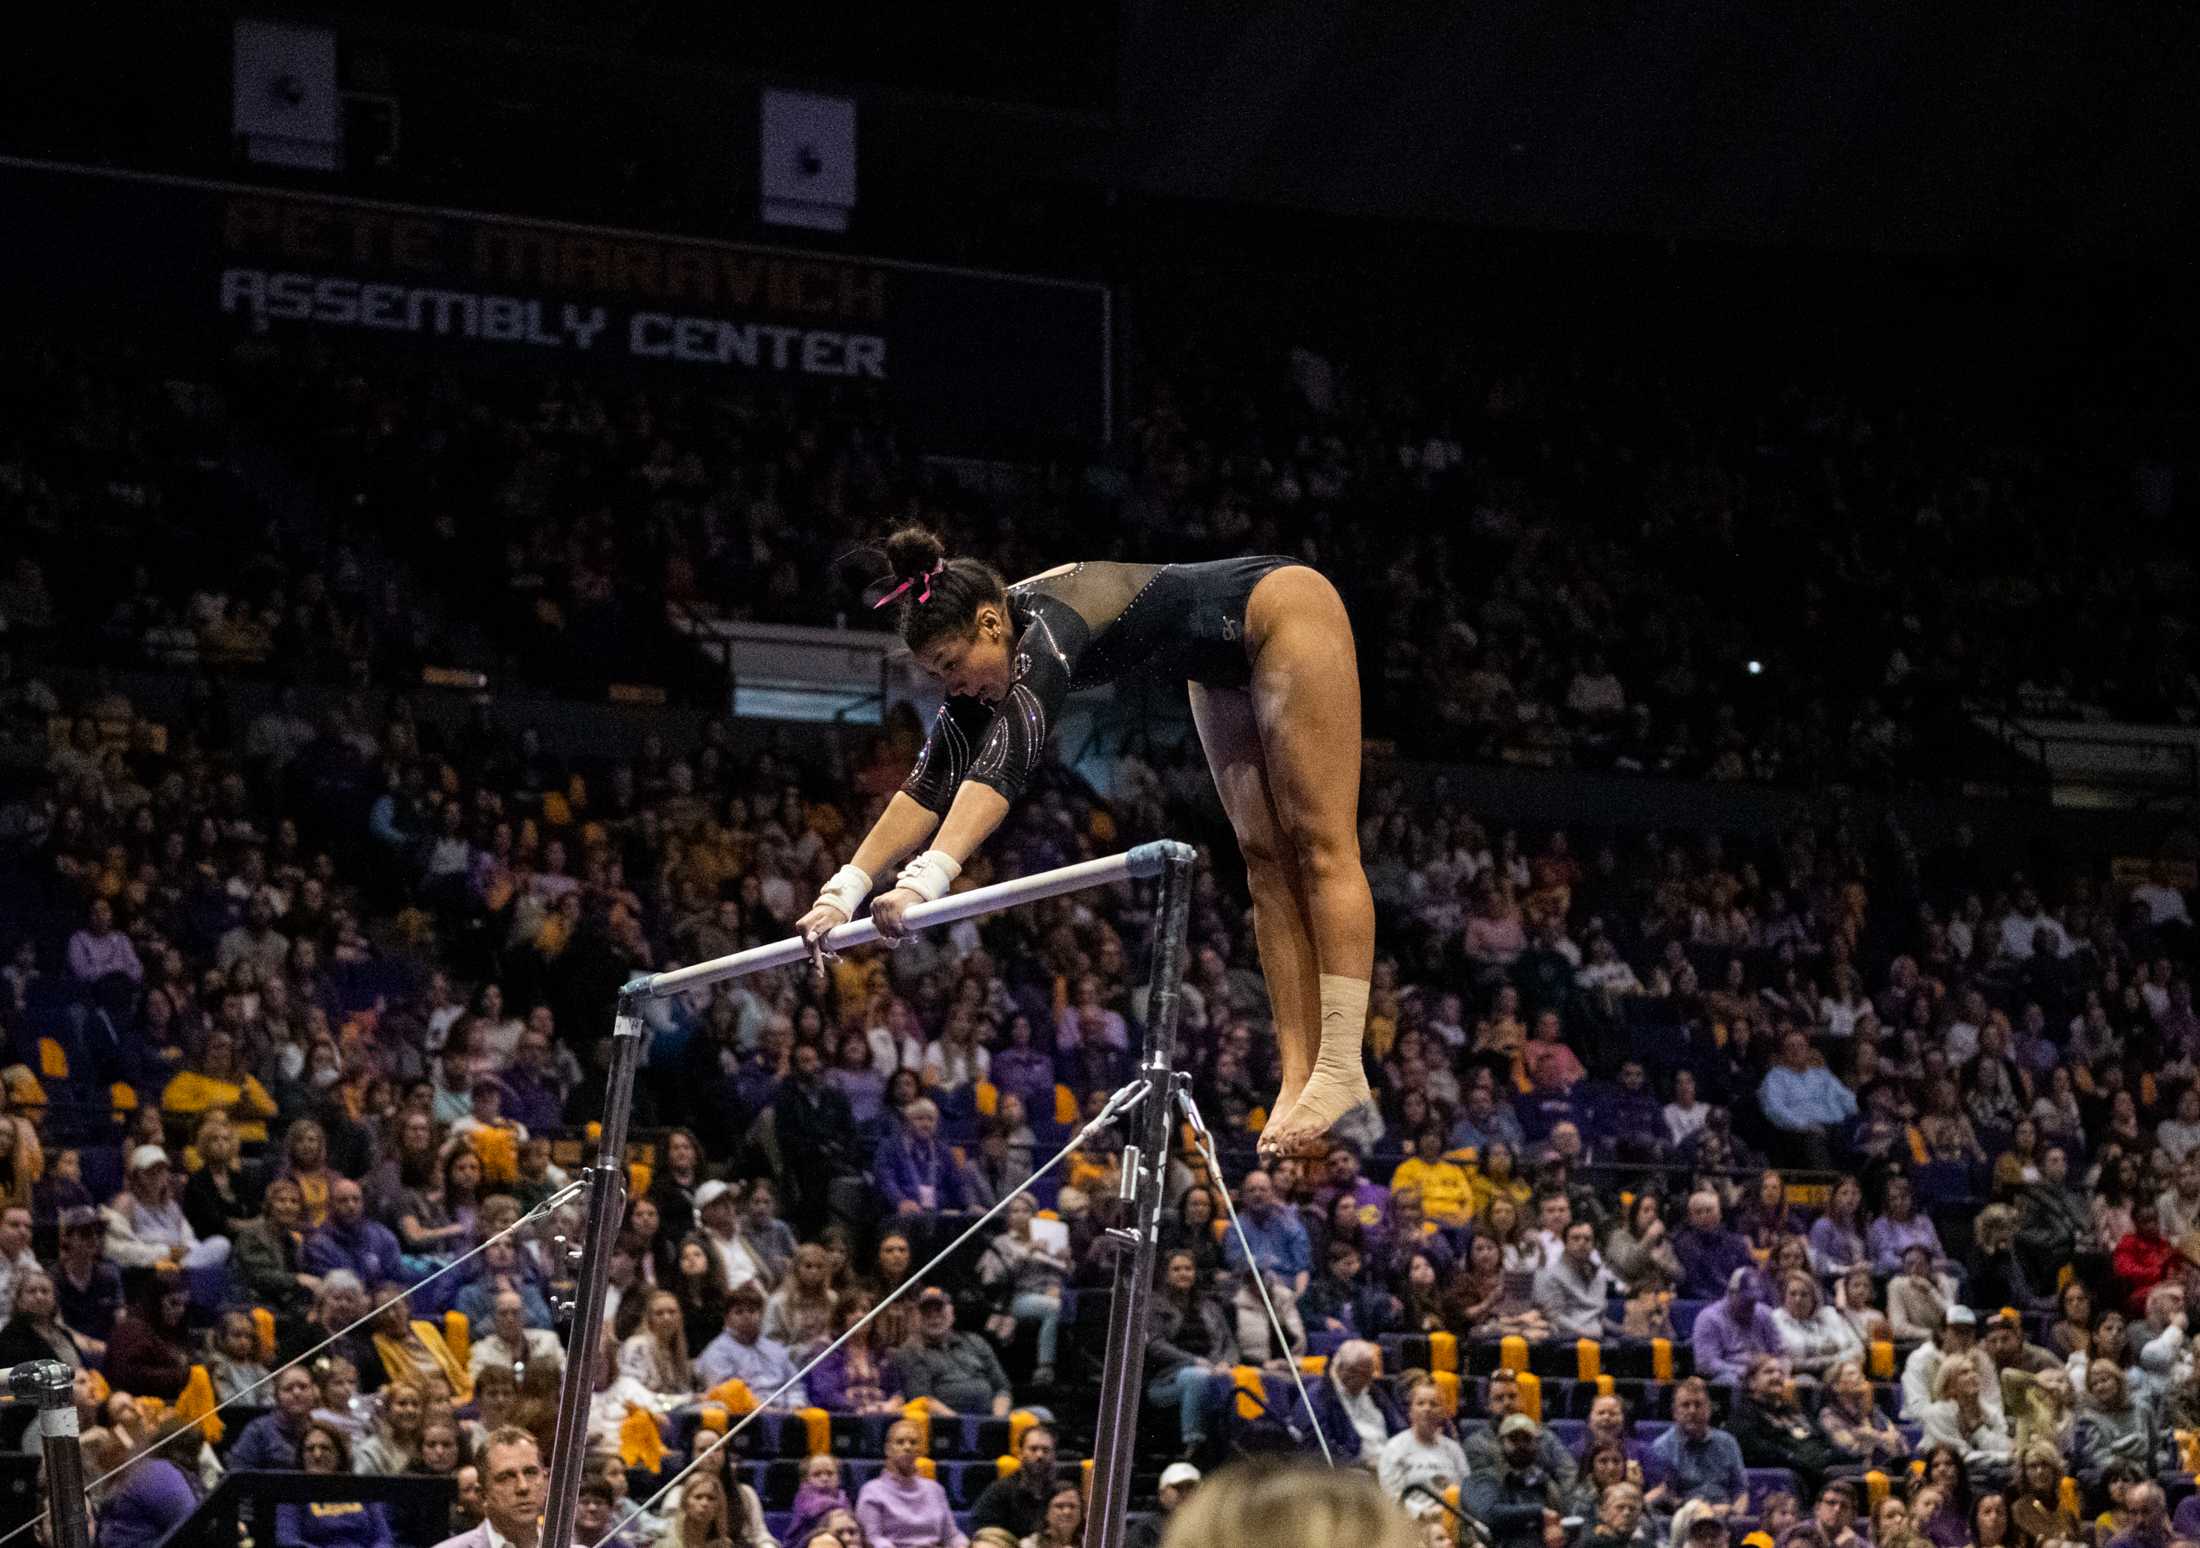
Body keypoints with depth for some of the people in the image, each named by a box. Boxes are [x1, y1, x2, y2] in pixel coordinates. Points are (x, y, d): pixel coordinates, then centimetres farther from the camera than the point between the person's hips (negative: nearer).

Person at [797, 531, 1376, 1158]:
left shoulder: (1048, 631, -35)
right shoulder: (986, 652, -10)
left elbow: (1001, 771, -48)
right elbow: (927, 786, -13)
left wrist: (927, 878, -60)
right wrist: (846, 890, -23)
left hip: (1285, 612, -9)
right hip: (1228, 669, 9)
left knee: (1319, 846, -12)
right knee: (1265, 861, 3)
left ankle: (1342, 1069, -16)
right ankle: (1300, 1079, 0)